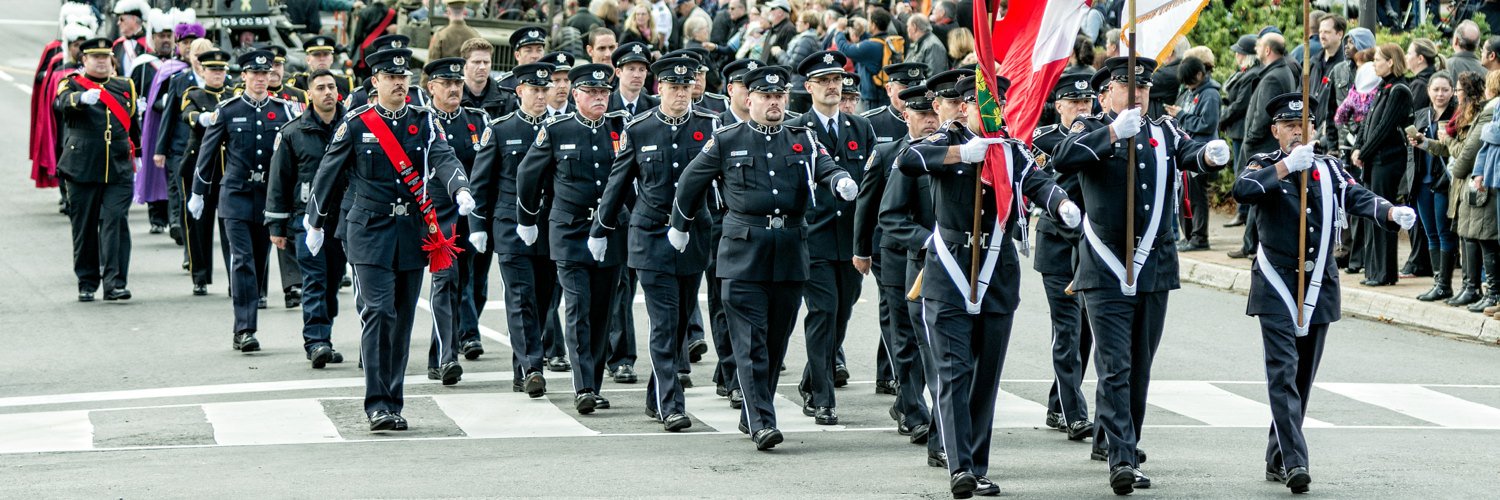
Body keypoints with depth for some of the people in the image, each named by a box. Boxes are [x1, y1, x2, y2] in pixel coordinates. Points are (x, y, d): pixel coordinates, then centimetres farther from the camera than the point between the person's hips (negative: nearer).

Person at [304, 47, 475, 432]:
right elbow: (328, 173, 8)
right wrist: (315, 223, 15)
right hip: (370, 231, -3)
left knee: (403, 319, 7)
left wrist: (461, 190, -31)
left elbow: (443, 158, -11)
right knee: (377, 312, -14)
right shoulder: (356, 124, 0)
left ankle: (394, 404, 15)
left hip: (414, 233, 3)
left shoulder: (424, 122, 6)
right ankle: (377, 404, -15)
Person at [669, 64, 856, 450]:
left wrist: (842, 181, -29)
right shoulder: (726, 141, 4)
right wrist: (680, 227, 23)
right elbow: (690, 182, 15)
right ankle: (761, 422, -13)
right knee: (751, 341, -9)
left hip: (790, 255, 3)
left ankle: (751, 415, 23)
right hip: (744, 254, -3)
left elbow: (826, 168, -6)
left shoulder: (803, 140, 11)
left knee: (777, 339, 9)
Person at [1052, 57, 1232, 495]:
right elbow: (1063, 160, -21)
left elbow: (1191, 155, -7)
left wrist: (1211, 154, -31)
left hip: (1155, 267, 5)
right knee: (1115, 367, -10)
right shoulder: (1092, 132, 0)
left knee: (1140, 364, 13)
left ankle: (1109, 440, 28)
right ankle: (1122, 460, -16)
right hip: (1106, 272, -5)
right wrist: (1114, 132, -32)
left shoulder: (1164, 133, 11)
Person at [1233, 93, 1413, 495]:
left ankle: (1277, 461, 19)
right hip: (1276, 285, -4)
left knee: (1304, 377, 9)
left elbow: (1359, 198, -5)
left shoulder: (1329, 168, 10)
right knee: (1283, 372, -14)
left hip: (1319, 286, 4)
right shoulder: (1265, 165, 0)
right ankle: (1294, 461, -21)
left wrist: (1393, 213, -25)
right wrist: (1286, 166, -29)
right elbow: (1242, 191, -21)